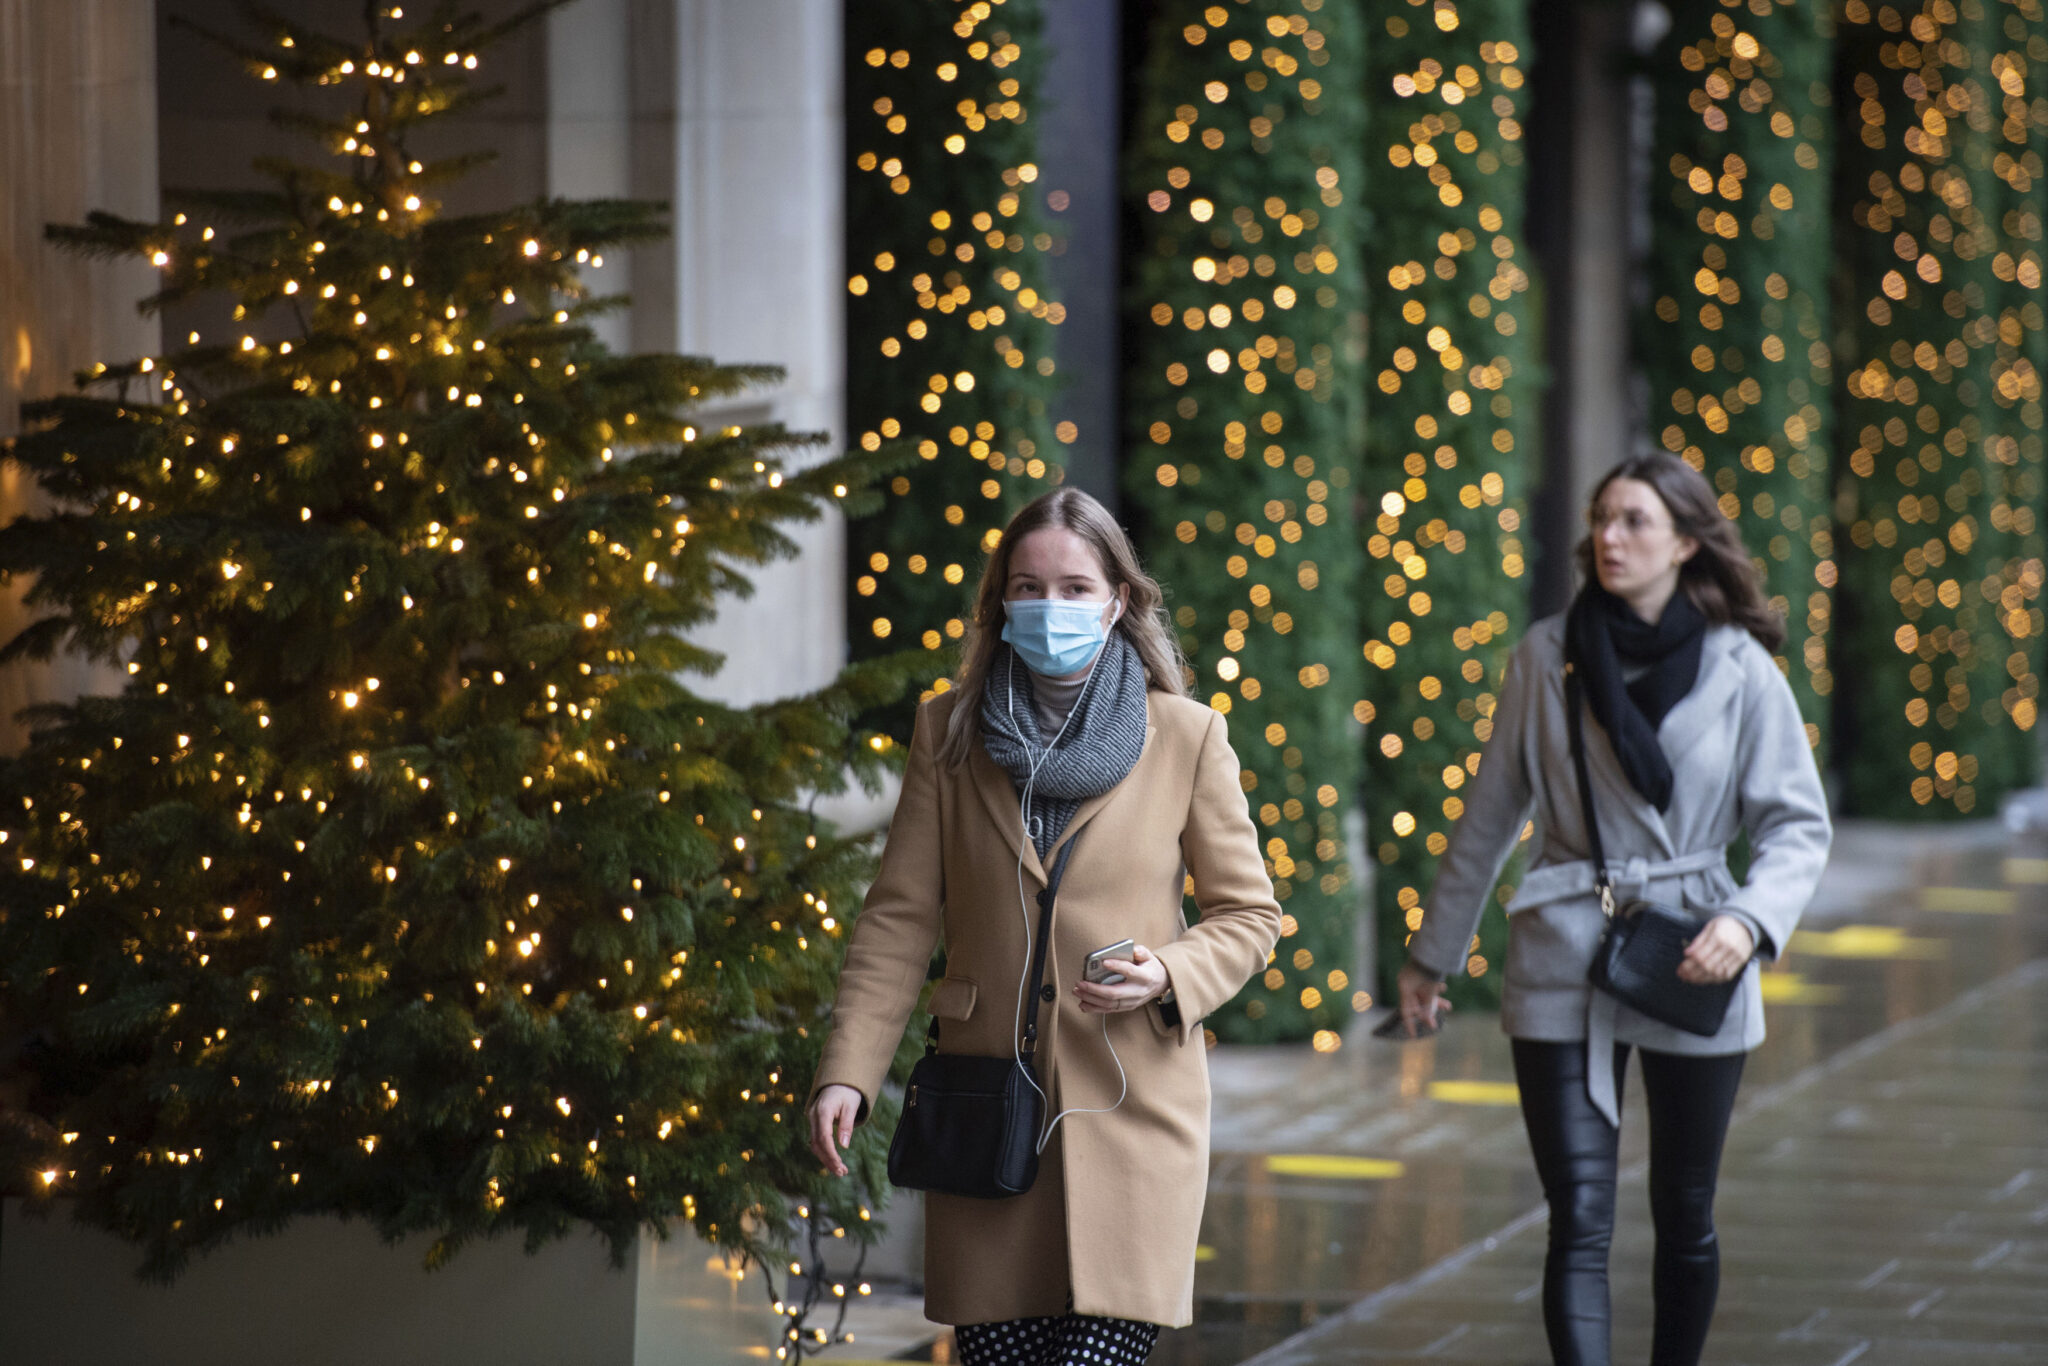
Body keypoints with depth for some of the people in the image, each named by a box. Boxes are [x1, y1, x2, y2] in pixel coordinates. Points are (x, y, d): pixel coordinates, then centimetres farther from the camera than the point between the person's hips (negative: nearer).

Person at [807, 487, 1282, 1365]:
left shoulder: (1187, 738, 3)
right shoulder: (949, 733, 8)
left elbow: (1248, 914, 9)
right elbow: (900, 918, 6)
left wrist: (1168, 977, -11)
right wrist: (846, 1073, -5)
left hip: (1131, 1108, -2)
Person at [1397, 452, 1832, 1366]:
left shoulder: (1741, 671, -3)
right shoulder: (1547, 657, 2)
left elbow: (1799, 825, 0)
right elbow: (1489, 820, 11)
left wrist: (1748, 920, -19)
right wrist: (1432, 955, 17)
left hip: (1691, 969, 0)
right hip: (1563, 964, 0)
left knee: (1684, 1219, 11)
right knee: (1579, 1220, -9)